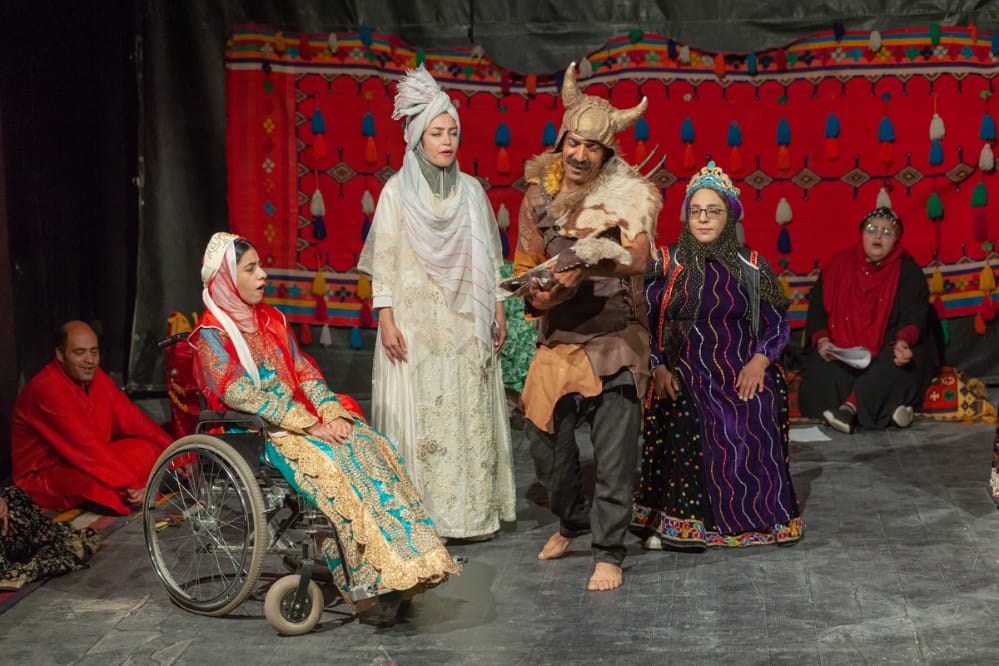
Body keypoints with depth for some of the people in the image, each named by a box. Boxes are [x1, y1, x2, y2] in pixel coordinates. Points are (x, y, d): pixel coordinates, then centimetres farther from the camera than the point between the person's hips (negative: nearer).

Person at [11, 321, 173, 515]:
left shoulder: (96, 377, 2)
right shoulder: (46, 388, -23)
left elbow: (131, 419, 1)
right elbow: (86, 446, -28)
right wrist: (132, 484, -30)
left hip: (84, 465, 8)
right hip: (44, 479, -8)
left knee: (148, 448, -8)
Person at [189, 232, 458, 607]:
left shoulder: (271, 320, 17)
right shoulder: (212, 335, -6)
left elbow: (305, 373, 13)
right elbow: (241, 396, -17)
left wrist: (334, 415, -6)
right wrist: (311, 427, -21)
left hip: (307, 420, 7)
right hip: (256, 433, -7)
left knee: (376, 448, -18)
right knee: (335, 464, -31)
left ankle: (408, 560, -24)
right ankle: (374, 578, -29)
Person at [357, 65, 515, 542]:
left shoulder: (471, 189, 10)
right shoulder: (397, 191, -1)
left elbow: (488, 256, 13)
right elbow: (383, 260, -4)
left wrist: (497, 310, 8)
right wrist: (386, 319, -11)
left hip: (466, 321, 4)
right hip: (416, 318, -4)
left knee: (470, 411, 4)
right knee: (420, 413, -4)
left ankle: (471, 511, 11)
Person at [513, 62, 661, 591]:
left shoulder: (629, 195, -8)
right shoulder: (540, 195, 3)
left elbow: (638, 256, -24)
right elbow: (525, 266, 10)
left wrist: (595, 254, -41)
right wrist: (538, 293, -10)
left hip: (614, 338, -4)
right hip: (559, 339, 4)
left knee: (614, 451, -5)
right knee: (543, 434, 9)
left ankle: (608, 552, 7)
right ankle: (573, 520, 35)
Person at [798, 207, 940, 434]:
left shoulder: (908, 271, -1)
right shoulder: (838, 265, 3)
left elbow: (915, 315, -11)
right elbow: (817, 307, 2)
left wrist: (903, 342, -33)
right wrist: (822, 340, -17)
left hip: (888, 348, -1)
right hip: (841, 349, 1)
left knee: (895, 364, -35)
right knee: (822, 368, -29)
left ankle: (851, 406, -39)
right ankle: (889, 408, -37)